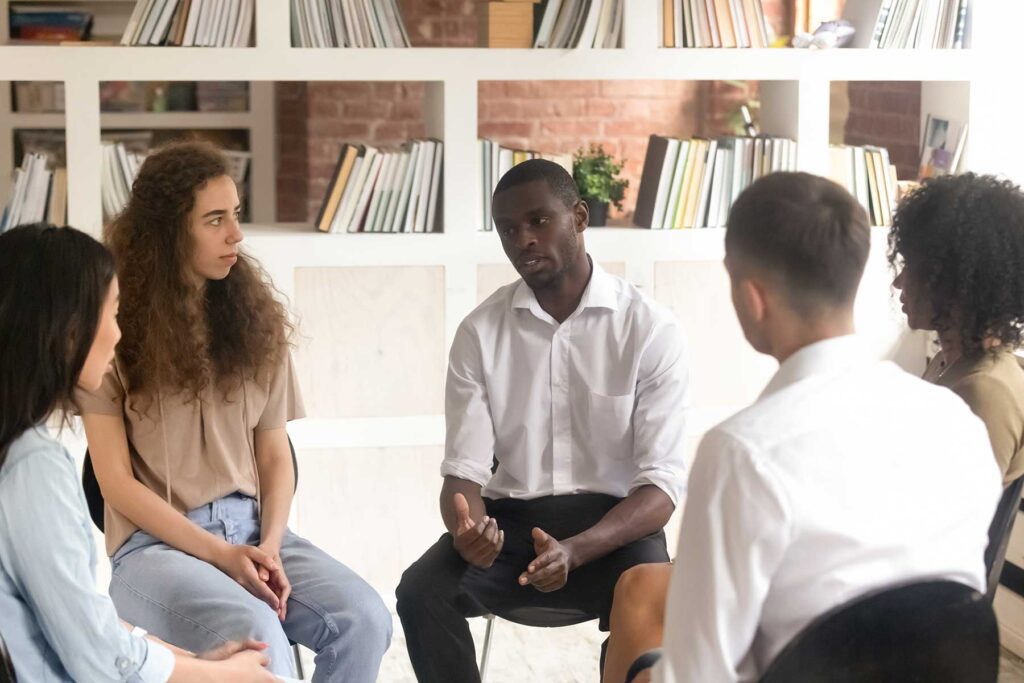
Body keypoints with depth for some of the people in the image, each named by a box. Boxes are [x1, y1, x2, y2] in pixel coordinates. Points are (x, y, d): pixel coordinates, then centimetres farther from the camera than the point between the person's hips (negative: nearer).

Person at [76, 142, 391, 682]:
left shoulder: (253, 317, 10)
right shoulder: (118, 327, -3)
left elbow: (276, 456, 10)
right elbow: (115, 481, -6)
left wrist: (269, 544, -10)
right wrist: (221, 555, -15)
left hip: (251, 528, 5)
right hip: (156, 542, -4)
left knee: (365, 619, -22)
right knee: (257, 637, -34)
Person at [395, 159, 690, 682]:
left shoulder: (651, 330, -7)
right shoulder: (480, 333, 1)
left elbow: (662, 483, -12)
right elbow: (464, 469, -3)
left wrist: (574, 551, -30)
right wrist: (468, 529, -29)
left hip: (613, 525, -2)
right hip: (508, 518, 2)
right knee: (421, 594, -26)